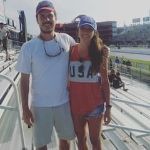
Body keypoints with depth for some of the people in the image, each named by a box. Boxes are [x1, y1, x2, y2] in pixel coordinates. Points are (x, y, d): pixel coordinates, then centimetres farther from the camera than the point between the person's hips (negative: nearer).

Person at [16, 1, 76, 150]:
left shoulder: (67, 40, -4)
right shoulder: (28, 47, -9)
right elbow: (24, 79, -5)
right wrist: (25, 108, -5)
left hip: (64, 102, 2)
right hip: (40, 105, -2)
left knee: (65, 138, 21)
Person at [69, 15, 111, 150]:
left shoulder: (100, 50, -7)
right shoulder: (71, 51, -1)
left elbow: (105, 80, -4)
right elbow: (66, 77, 7)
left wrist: (108, 106, -4)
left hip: (95, 104, -2)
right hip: (75, 104, 3)